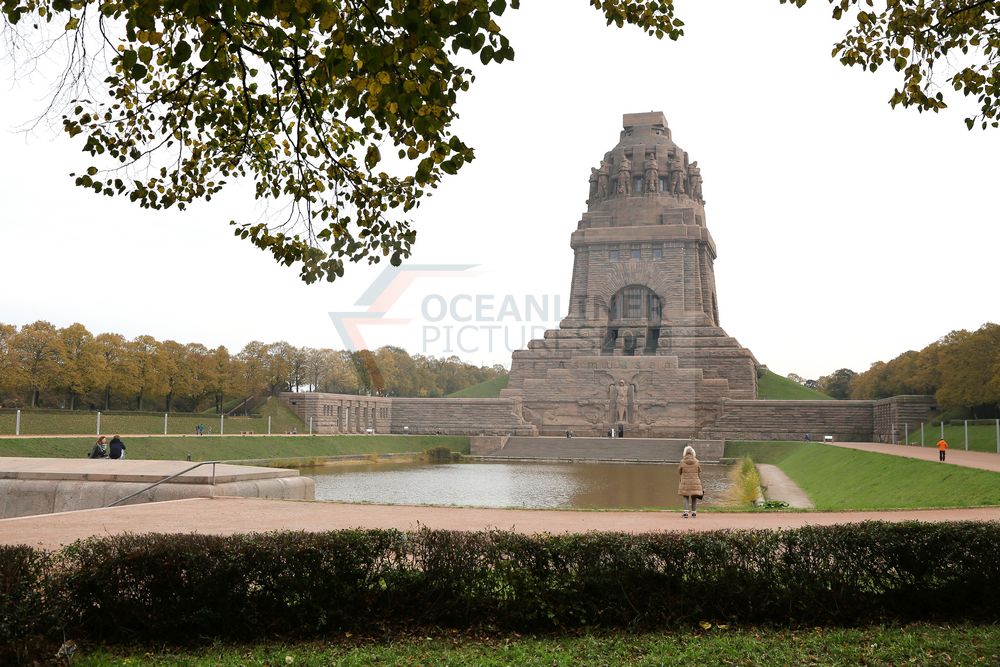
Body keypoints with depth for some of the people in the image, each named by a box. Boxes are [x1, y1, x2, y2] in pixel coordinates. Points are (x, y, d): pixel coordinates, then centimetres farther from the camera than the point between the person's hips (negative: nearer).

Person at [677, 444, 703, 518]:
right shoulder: (696, 461, -5)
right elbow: (699, 472, 4)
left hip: (685, 482, -1)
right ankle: (693, 512, 13)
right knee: (694, 497, 10)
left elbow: (679, 472, 2)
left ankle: (685, 512, -7)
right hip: (695, 482, 1)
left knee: (686, 497, 4)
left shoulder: (682, 461, -7)